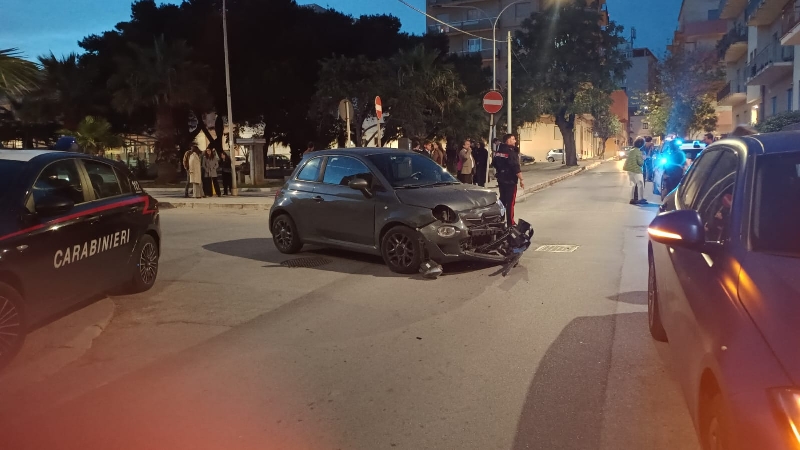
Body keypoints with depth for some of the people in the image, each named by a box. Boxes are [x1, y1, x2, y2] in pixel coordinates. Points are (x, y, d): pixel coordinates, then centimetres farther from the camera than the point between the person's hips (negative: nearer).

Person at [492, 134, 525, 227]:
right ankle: (510, 222, 0)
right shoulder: (511, 152, -17)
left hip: (501, 180, 8)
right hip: (510, 180, -8)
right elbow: (516, 168, -22)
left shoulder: (498, 151, 7)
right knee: (510, 202, -2)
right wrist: (521, 179, -17)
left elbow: (494, 164, 17)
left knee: (502, 200, 17)